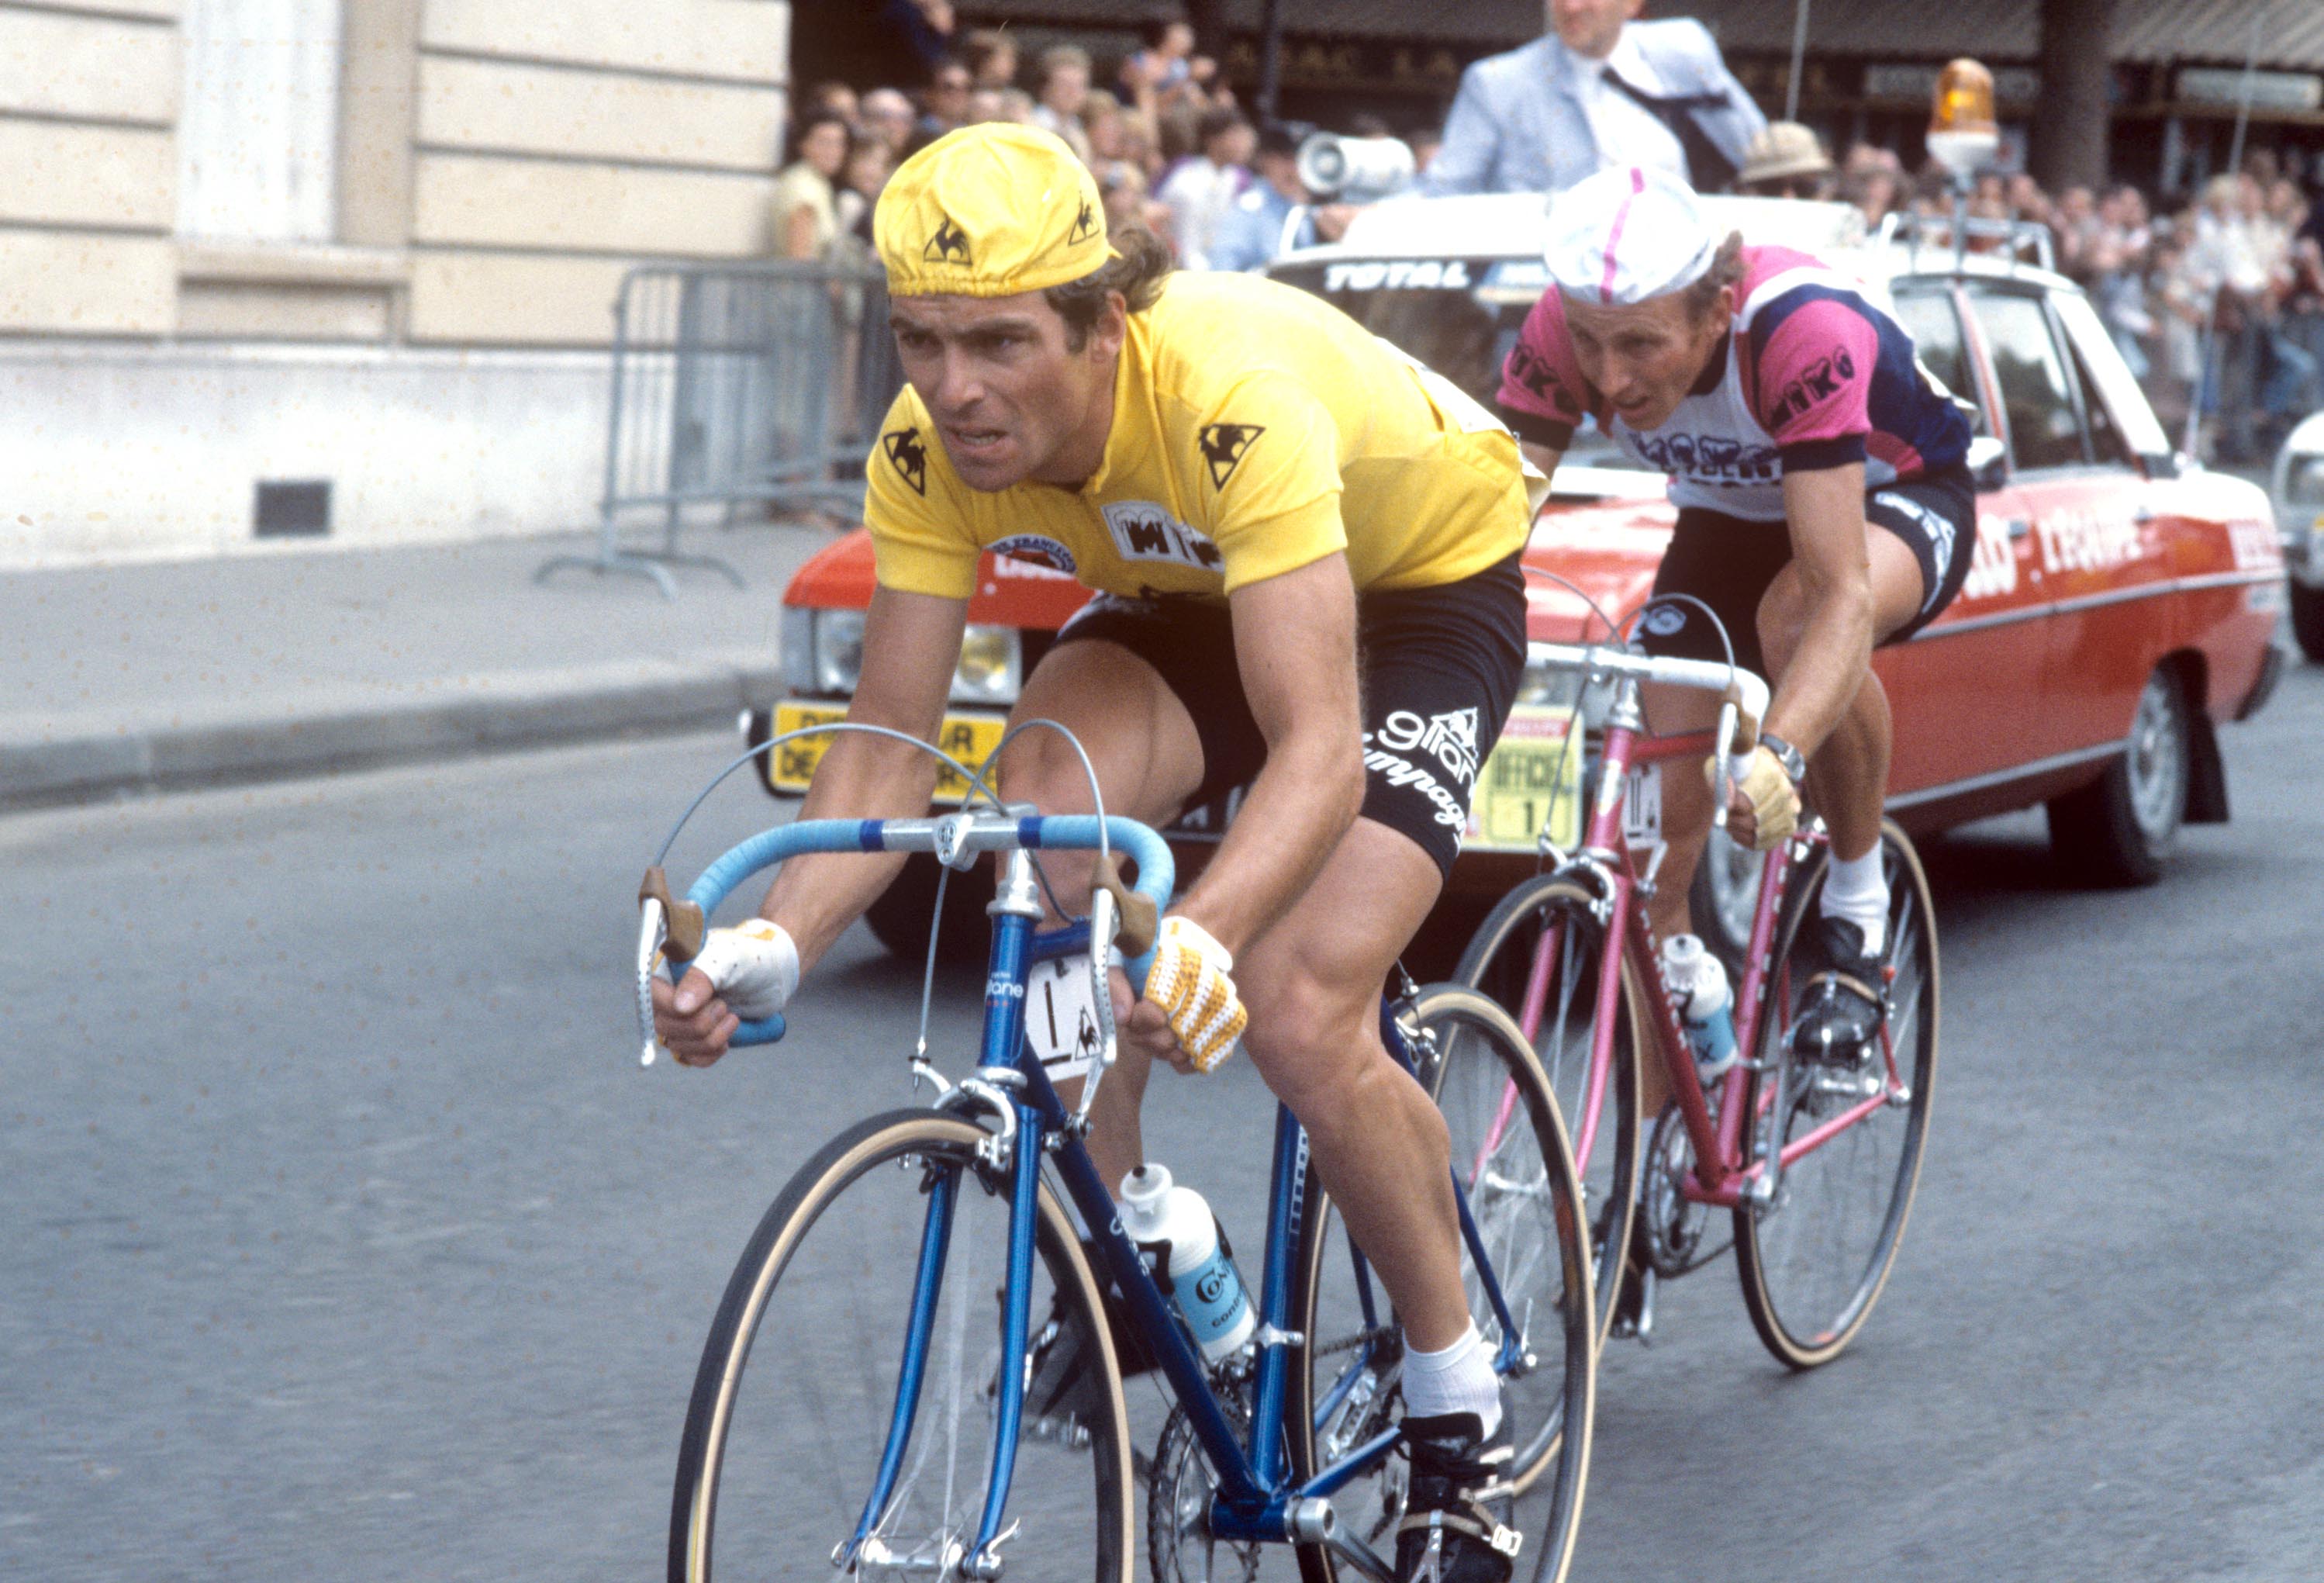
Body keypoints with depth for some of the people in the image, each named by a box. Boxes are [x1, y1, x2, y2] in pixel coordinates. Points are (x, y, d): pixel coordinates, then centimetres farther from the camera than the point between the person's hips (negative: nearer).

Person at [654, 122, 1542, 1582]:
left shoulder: (1235, 394, -41)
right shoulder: (932, 444, -24)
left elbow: (1317, 750, -47)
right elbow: (891, 742, -22)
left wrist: (1205, 939, -64)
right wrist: (774, 946, -39)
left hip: (1424, 579, -5)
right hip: (1193, 587, 5)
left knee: (1298, 1019, -22)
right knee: (1050, 811, -28)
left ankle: (1459, 1402, 3)